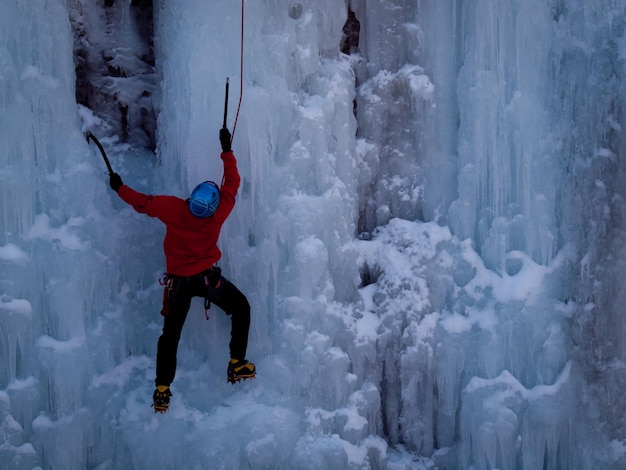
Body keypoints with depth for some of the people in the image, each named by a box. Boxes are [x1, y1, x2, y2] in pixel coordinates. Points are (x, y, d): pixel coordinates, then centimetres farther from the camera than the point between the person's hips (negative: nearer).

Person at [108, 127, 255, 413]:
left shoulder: (173, 209, -19)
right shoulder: (219, 213, -18)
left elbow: (142, 202, -5)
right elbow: (232, 181, -4)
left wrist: (119, 188, 12)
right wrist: (226, 150, 5)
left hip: (178, 282, 2)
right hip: (208, 279, -2)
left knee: (170, 334, 13)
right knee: (241, 309, 19)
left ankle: (162, 390, 14)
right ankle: (237, 365, 13)